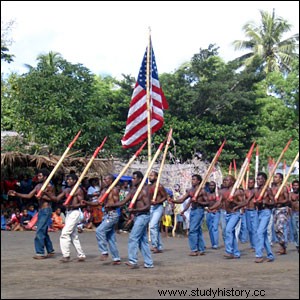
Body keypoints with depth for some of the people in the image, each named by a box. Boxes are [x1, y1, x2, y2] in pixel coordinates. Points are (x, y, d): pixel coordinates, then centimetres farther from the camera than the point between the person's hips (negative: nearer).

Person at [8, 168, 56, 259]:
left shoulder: (49, 186, -8)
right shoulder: (38, 186, 15)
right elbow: (28, 196, 13)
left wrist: (42, 196, -25)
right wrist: (16, 194, 5)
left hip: (46, 210, -9)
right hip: (41, 210, 9)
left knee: (40, 231, -13)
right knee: (43, 232, 12)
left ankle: (40, 253, -11)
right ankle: (50, 251, 21)